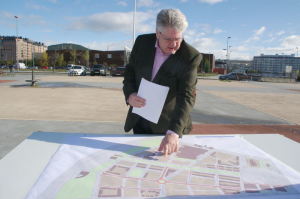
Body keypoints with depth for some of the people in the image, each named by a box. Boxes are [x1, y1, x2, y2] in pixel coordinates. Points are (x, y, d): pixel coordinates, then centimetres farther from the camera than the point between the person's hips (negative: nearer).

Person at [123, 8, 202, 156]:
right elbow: (129, 71, 3)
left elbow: (186, 96, -26)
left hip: (168, 124, -3)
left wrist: (173, 133, -37)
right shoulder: (142, 42, -8)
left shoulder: (191, 57, -20)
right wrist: (129, 94, -17)